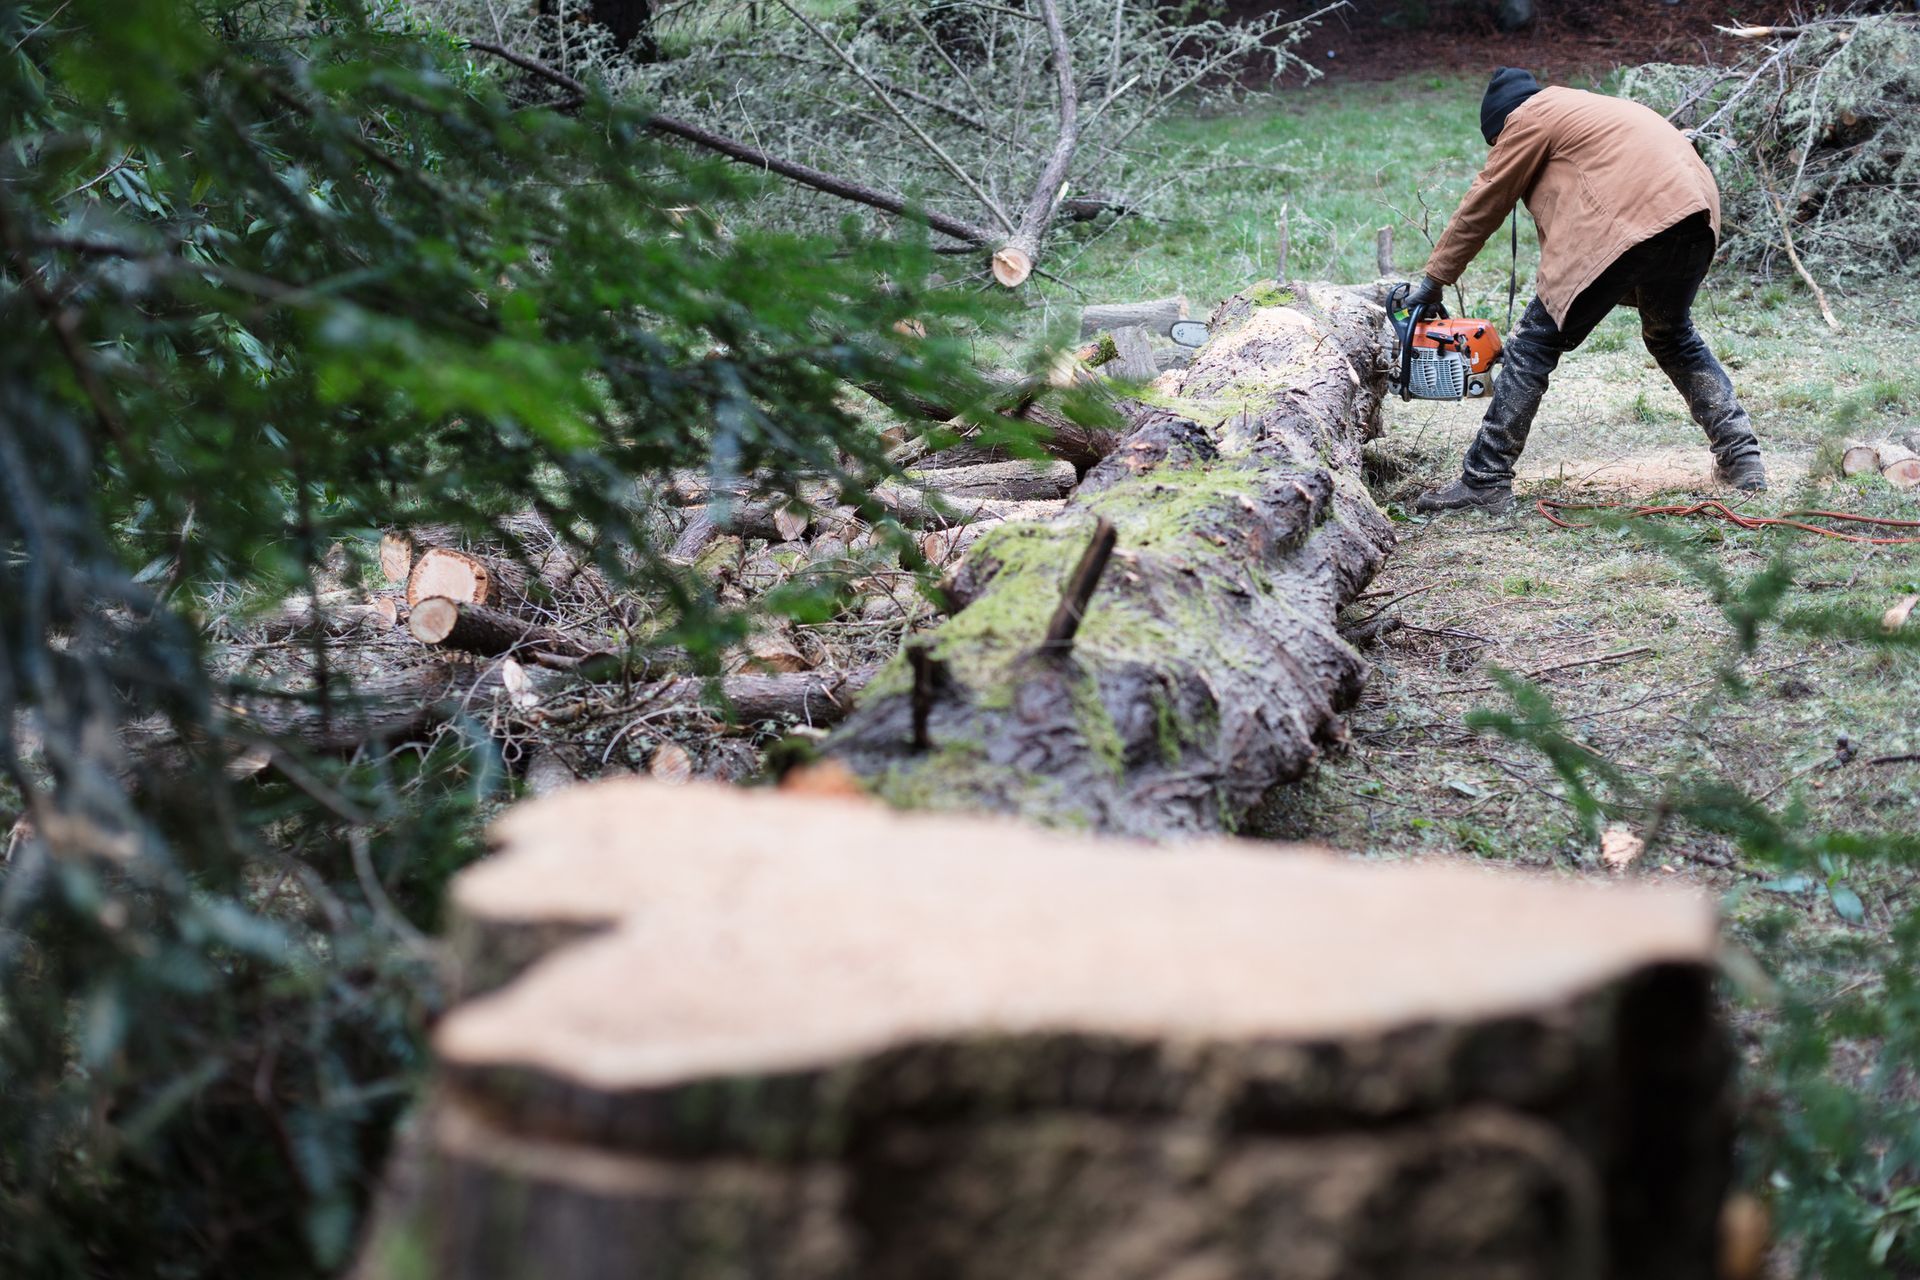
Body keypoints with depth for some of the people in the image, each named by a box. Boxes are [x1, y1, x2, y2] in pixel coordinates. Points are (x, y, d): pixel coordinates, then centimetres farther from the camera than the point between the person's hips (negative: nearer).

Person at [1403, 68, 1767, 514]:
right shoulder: (1589, 109, 37)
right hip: (1696, 213, 9)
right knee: (1673, 337, 31)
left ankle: (1484, 482, -2)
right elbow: (1563, 222, 34)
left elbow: (1484, 203, 13)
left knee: (1536, 344, -1)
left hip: (1632, 221, -9)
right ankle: (1742, 459, 26)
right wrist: (1554, 292, 32)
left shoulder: (1530, 116, 11)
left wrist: (1433, 279, 21)